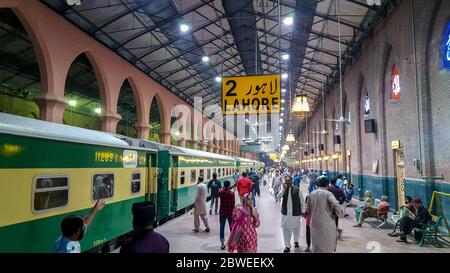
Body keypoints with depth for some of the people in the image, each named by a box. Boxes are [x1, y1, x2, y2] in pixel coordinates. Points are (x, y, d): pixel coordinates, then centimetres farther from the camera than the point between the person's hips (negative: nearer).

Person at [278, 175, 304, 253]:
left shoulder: (297, 190, -6)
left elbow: (302, 201, 1)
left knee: (296, 228, 15)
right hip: (285, 213, 1)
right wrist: (284, 188, -22)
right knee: (286, 229, 1)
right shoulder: (283, 190, 1)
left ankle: (296, 241, 42)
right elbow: (278, 196, -17)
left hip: (295, 213, -1)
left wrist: (302, 211, 2)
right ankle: (287, 246, 11)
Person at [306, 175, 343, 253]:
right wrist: (339, 214, -7)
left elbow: (307, 209, 8)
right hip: (327, 224, -4)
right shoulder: (328, 193, -10)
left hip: (315, 224, 4)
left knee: (315, 248, 16)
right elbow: (336, 205, -25)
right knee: (328, 246, 11)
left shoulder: (311, 194, 4)